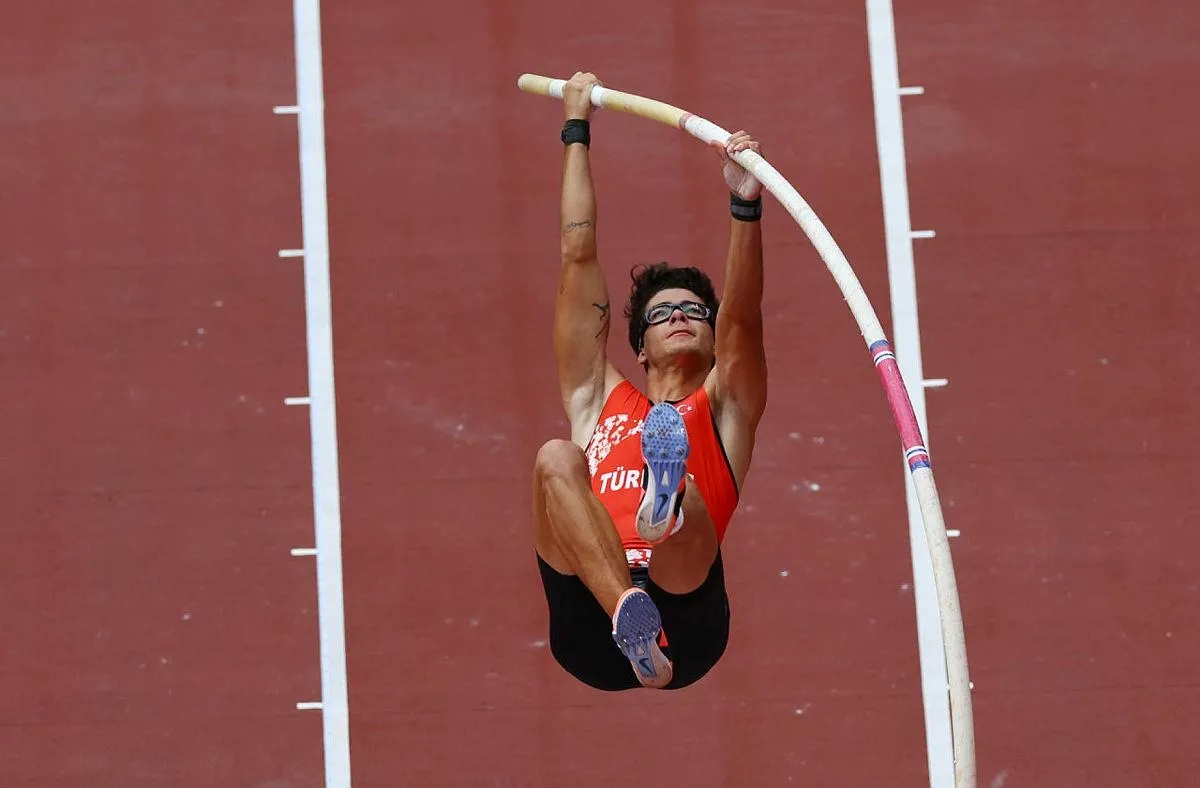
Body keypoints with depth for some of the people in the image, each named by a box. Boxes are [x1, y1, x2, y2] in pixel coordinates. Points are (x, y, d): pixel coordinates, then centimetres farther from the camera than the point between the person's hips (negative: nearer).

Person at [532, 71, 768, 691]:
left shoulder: (724, 407, 27)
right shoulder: (599, 401, 33)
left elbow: (743, 315, 8)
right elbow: (578, 257, 33)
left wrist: (745, 203, -8)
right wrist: (577, 131, 36)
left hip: (685, 622, -1)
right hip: (590, 629, 2)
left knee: (683, 492, -32)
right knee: (557, 458, -24)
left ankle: (668, 502, -72)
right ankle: (630, 618, -50)